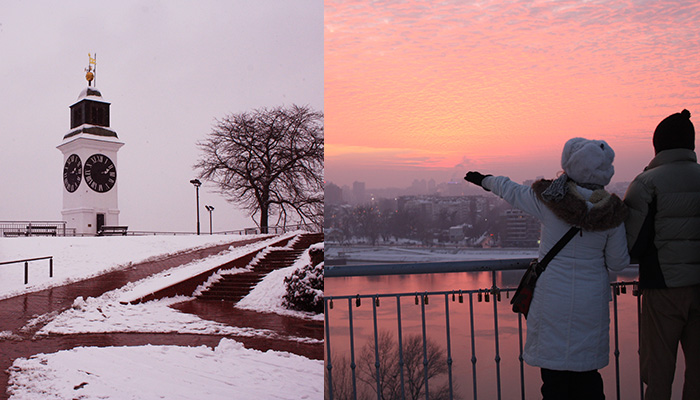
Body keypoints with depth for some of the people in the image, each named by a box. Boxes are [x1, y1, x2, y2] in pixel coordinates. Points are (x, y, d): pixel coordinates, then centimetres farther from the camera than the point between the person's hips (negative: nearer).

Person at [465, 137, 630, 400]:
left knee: (554, 378, 7)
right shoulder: (612, 213, -3)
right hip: (591, 301, 2)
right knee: (587, 377, 15)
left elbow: (511, 191, 9)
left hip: (553, 300, -2)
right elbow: (618, 263, 5)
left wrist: (485, 180, 28)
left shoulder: (549, 199, -9)